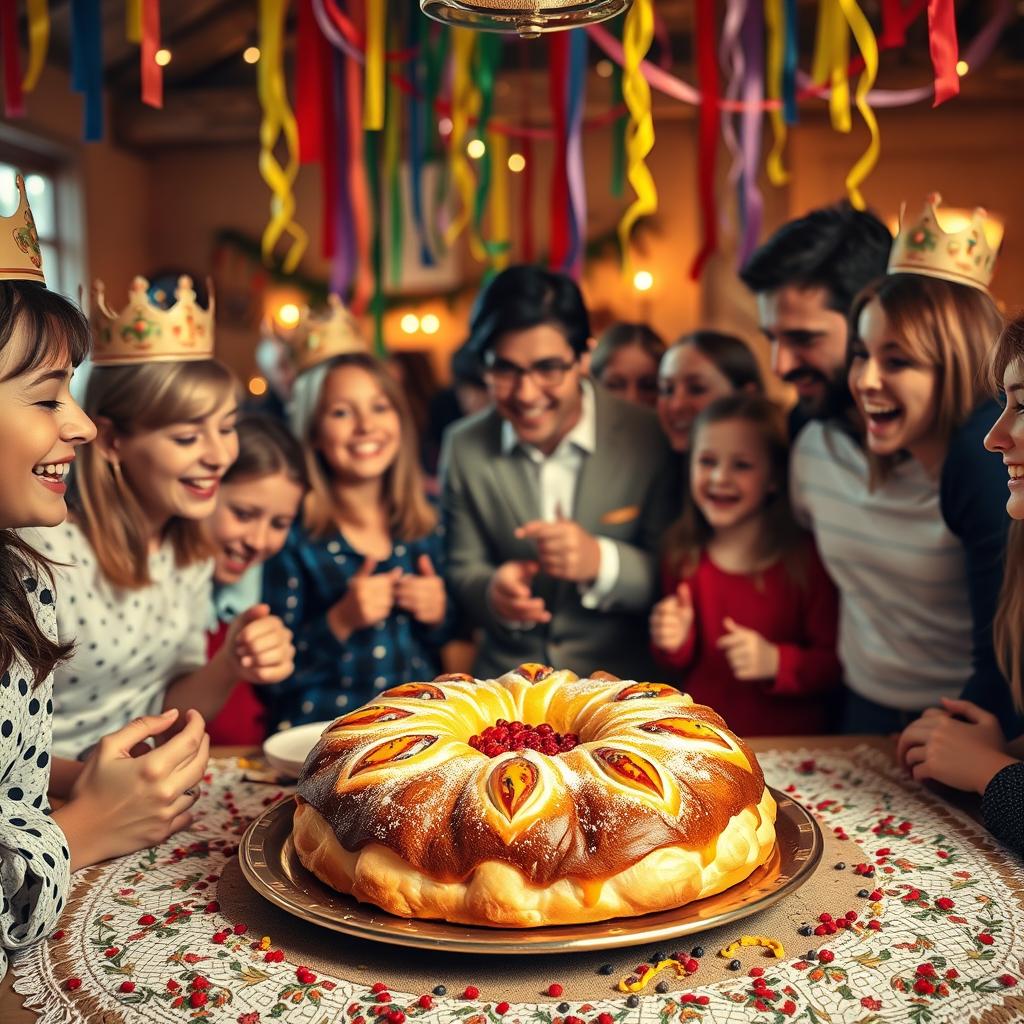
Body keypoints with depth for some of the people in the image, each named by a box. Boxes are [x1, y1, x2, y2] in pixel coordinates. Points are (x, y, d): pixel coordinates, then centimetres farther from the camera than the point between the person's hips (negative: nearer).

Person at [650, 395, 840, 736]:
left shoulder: (807, 560, -8)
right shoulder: (683, 553, 4)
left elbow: (834, 663, -5)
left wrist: (775, 662, -19)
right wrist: (676, 643, -5)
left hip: (790, 741, -3)